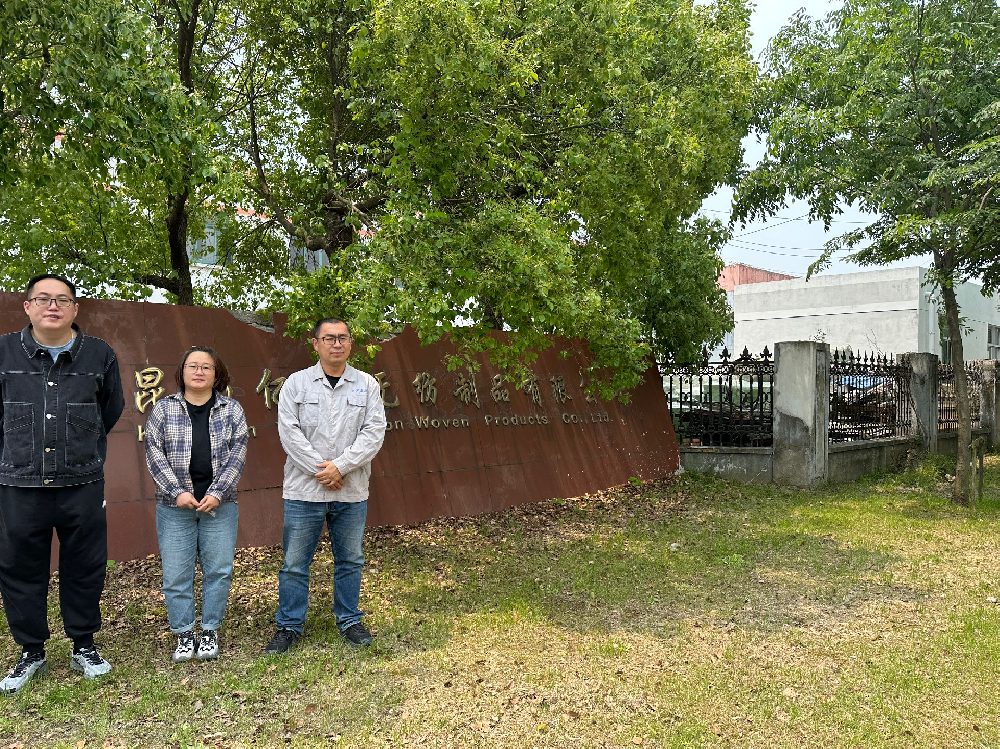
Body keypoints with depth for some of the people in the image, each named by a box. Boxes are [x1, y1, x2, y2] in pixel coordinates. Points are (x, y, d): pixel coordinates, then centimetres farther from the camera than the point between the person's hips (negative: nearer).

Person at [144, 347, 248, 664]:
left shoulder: (232, 410, 5)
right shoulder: (164, 409, 5)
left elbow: (237, 455, 0)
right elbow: (155, 453, 0)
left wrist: (217, 493, -10)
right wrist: (177, 492, -11)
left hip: (219, 505, 0)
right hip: (175, 507, 0)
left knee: (218, 571, 4)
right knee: (176, 575, 2)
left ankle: (210, 632, 19)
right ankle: (183, 635, 16)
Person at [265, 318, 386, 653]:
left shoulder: (367, 385, 4)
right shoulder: (296, 383, 1)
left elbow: (374, 433, -4)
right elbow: (289, 432, -6)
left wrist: (340, 466, -14)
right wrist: (320, 471, -12)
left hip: (351, 492, 2)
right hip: (304, 490, -1)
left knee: (350, 560, 13)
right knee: (295, 562, 5)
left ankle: (349, 621, 29)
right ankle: (289, 626, 20)